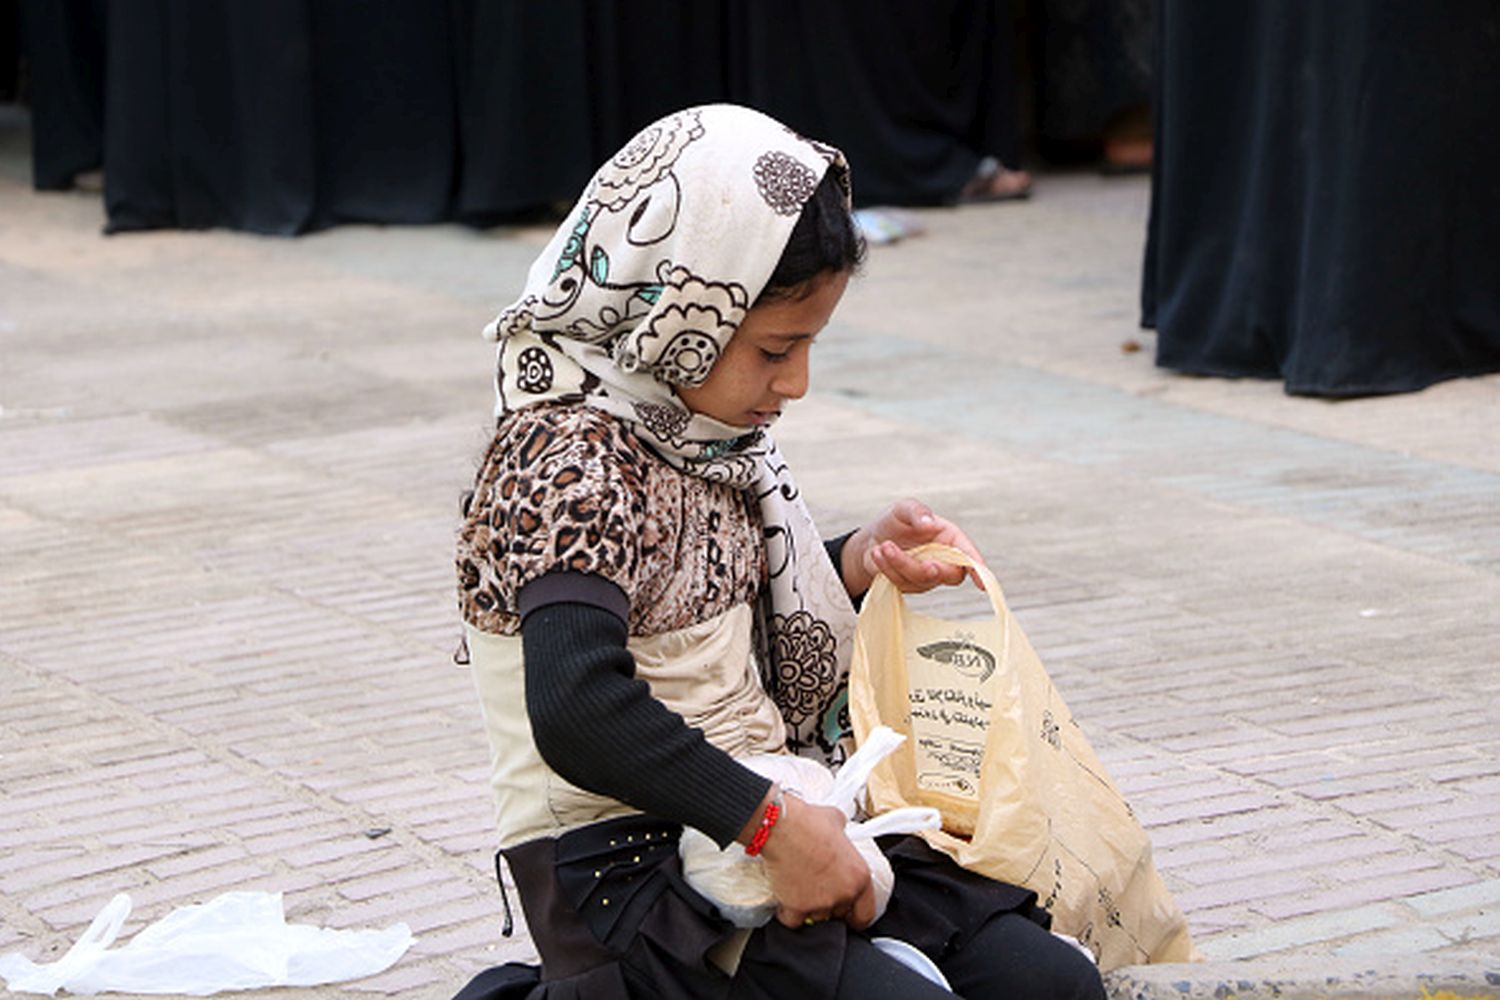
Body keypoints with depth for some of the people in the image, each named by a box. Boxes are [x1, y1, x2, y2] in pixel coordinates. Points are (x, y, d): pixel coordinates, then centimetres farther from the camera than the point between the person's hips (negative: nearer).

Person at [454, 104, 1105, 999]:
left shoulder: (698, 428, 9)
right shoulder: (575, 462, -20)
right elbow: (579, 714, -34)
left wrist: (860, 562, 7)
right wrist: (773, 823, -29)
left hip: (756, 817, 9)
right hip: (623, 859, -9)